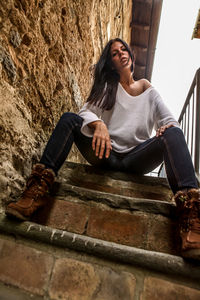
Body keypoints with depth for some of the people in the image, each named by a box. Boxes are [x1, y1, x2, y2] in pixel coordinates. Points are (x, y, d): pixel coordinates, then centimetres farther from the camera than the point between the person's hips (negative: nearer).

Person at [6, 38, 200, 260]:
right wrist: (98, 124, -22)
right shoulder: (107, 86, 18)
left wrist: (168, 127, -15)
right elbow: (87, 111, 1)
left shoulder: (147, 89, 19)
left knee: (173, 133, -24)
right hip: (105, 155, 1)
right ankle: (38, 189, -30)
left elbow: (169, 120, 10)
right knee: (69, 119, -17)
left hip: (136, 159, 0)